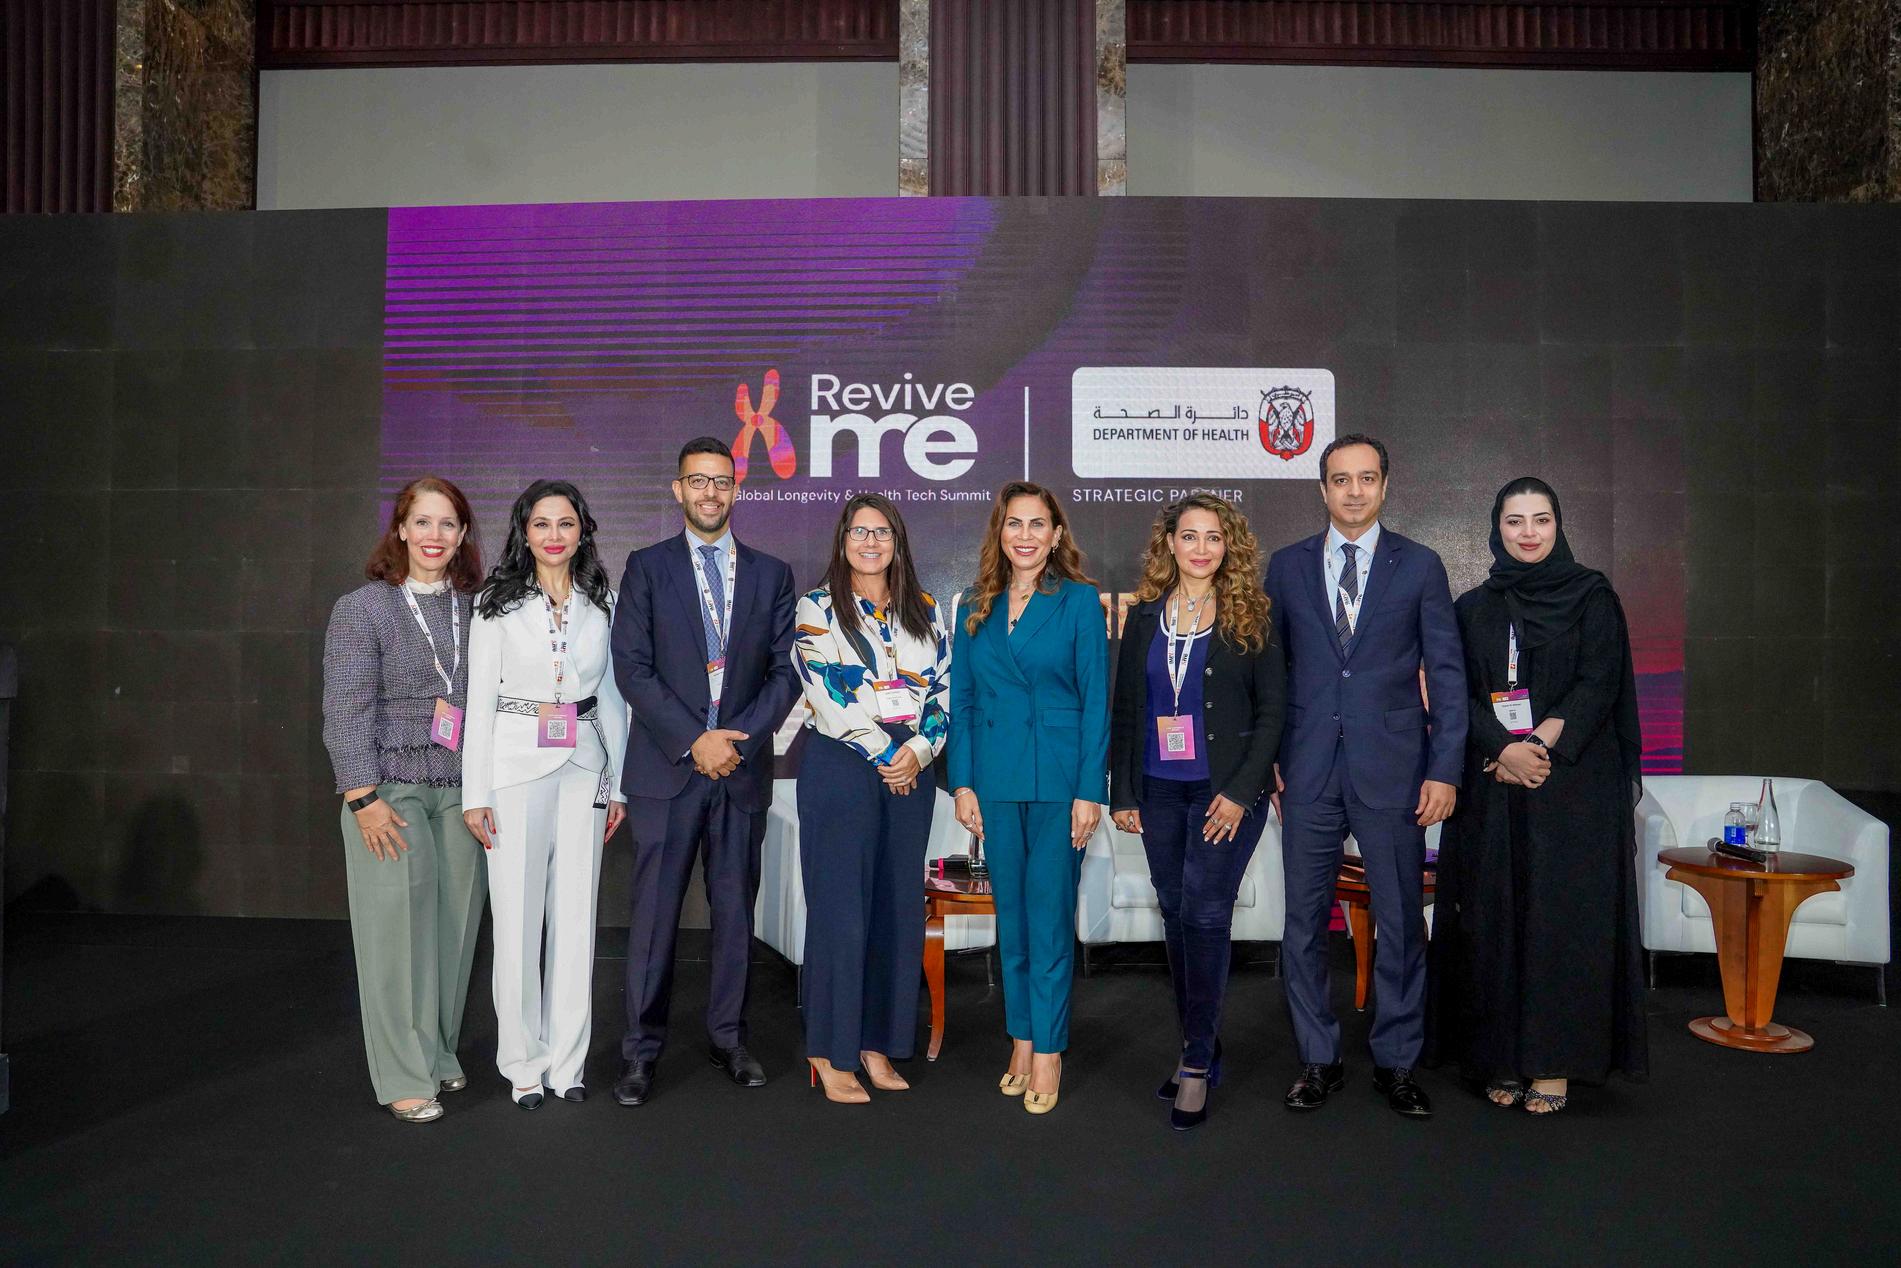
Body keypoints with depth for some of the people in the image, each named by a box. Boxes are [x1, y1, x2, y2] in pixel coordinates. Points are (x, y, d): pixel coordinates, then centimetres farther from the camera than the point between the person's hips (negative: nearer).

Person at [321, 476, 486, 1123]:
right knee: (400, 926, -2)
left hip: (461, 792, 4)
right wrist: (363, 797, -13)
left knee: (453, 924, 7)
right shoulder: (362, 608, -1)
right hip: (391, 790, -3)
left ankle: (440, 1052, 24)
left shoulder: (476, 609, 9)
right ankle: (405, 1076, 9)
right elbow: (346, 708, -6)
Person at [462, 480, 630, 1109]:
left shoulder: (602, 602, 8)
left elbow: (612, 696, 11)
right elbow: (479, 700, -2)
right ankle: (523, 1063, 16)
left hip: (584, 767, 3)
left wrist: (619, 782, 8)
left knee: (576, 916, 6)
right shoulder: (498, 603, 0)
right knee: (516, 917, 1)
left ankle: (567, 1061, 18)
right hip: (515, 763, -2)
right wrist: (476, 792, -7)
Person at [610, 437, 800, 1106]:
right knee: (654, 913, 2)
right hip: (666, 769, -2)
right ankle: (641, 1050, 14)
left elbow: (785, 670, 5)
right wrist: (693, 741, -13)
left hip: (743, 769, 2)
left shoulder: (771, 573, 10)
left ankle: (728, 1037, 23)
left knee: (736, 910, 10)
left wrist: (741, 738, -9)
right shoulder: (647, 567, 4)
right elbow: (632, 668, -4)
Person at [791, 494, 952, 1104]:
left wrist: (918, 750, -9)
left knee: (898, 905, 7)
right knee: (840, 906, -2)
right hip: (840, 768, -4)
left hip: (911, 771, 4)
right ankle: (830, 1053, 9)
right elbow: (827, 695, -9)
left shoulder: (925, 611, 13)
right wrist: (884, 756, -11)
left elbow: (943, 690, 7)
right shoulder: (817, 609, 1)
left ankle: (877, 1043, 20)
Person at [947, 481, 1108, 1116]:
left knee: (1050, 916, 2)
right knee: (1011, 915, 12)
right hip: (995, 781, 4)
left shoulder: (1079, 600, -2)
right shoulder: (976, 607, 8)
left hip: (1057, 778, -3)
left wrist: (1089, 790, -9)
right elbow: (961, 700, 9)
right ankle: (1021, 1042, 25)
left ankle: (1047, 1053, 14)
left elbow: (1095, 701, -5)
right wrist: (963, 783, 2)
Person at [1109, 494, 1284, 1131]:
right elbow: (1124, 711, 10)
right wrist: (1122, 792, 5)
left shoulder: (1250, 617, -1)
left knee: (1204, 916, -8)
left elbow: (1271, 712, -3)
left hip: (1226, 790, -4)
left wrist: (1241, 792, -11)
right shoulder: (1145, 617, 8)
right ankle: (1199, 1050, 23)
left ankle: (1198, 1061, 4)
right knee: (1176, 916, 9)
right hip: (1159, 790, 4)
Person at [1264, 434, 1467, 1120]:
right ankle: (1318, 1059, 22)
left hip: (1391, 768, -1)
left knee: (1401, 923, 7)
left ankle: (1397, 1063, 23)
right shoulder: (1287, 566, 8)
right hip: (1308, 772, 1)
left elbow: (1447, 674, 3)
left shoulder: (1419, 566, 4)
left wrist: (1445, 770, -4)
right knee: (1305, 921, 7)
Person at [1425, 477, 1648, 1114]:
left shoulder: (1592, 596, 5)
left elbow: (1598, 684, -5)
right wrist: (1504, 749, -14)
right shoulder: (1473, 608, 11)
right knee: (1495, 916, 2)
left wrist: (1541, 744, -17)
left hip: (1575, 783, -2)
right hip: (1491, 788, 2)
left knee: (1564, 915, -3)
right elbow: (1458, 694, 2)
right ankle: (1503, 1059, 11)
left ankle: (1554, 1062, 6)